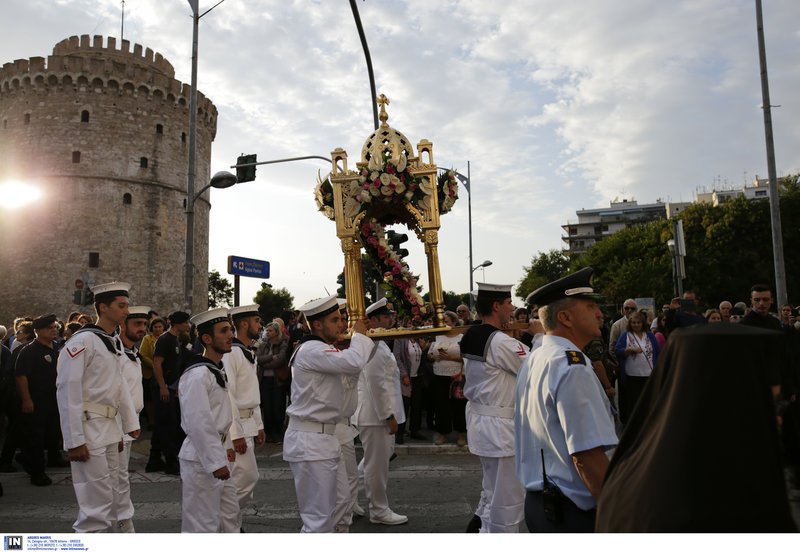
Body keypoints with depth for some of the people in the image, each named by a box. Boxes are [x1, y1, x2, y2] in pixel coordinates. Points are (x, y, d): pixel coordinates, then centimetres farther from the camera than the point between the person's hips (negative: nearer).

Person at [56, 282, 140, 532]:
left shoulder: (114, 342, 12)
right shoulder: (83, 341, -15)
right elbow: (68, 391, -18)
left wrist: (131, 422, 12)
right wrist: (74, 441, -19)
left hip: (109, 428, 9)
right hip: (88, 428, -9)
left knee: (109, 495, 17)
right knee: (98, 501, -5)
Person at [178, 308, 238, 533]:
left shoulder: (219, 370, 11)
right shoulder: (197, 374, -21)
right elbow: (198, 423, -25)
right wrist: (215, 463, -23)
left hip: (217, 455, 10)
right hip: (201, 459, -10)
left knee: (230, 514, 21)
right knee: (202, 524, 2)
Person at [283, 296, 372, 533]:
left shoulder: (319, 349, 16)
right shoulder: (312, 350, -19)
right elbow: (354, 363, -32)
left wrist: (358, 338, 7)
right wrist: (359, 334, -14)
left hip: (320, 437, 11)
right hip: (310, 441, -11)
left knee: (323, 513, 20)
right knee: (318, 516, -4)